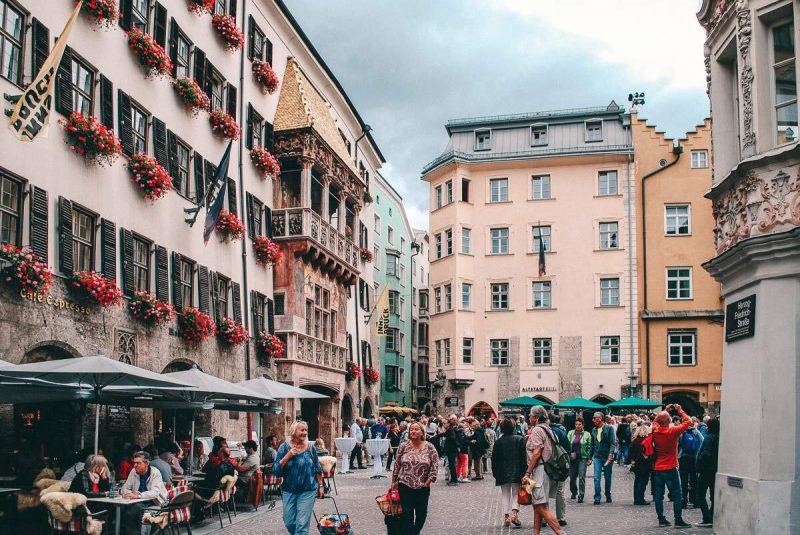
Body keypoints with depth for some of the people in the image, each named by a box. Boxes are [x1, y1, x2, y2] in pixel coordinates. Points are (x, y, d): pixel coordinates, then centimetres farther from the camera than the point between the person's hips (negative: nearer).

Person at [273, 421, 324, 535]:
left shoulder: (310, 448, 0)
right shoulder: (285, 447, -3)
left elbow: (318, 469, 11)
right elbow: (276, 470, -8)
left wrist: (320, 486, 12)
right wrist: (288, 456, -17)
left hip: (307, 491, -1)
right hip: (289, 491, 1)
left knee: (302, 524, -7)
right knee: (289, 523, 10)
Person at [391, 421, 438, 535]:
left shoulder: (429, 447, -3)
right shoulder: (403, 446, -1)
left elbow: (435, 464, -3)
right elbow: (397, 464, 4)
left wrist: (429, 480, -8)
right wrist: (394, 481, 5)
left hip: (423, 486, 1)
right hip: (405, 485, -1)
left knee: (422, 513, 12)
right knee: (407, 513, 0)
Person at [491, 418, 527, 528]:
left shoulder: (498, 441, -3)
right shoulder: (520, 439, -3)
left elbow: (494, 459, 0)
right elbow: (524, 457, -4)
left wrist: (495, 473, 8)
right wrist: (524, 472, 0)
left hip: (503, 473, 0)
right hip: (516, 472, 0)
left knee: (505, 494, 11)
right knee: (516, 493, 9)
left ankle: (506, 516, 6)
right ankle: (514, 513, -9)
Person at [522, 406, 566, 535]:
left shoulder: (537, 430, -10)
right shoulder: (547, 429, 18)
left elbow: (537, 453, -19)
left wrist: (527, 473, -18)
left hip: (540, 470, -10)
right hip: (548, 468, 10)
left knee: (541, 507, -12)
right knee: (537, 505, 16)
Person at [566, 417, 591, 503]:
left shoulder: (587, 434, 2)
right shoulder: (570, 433, 7)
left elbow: (589, 447, 2)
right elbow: (567, 444, 4)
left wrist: (589, 458, -4)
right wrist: (568, 454, -9)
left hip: (583, 458, -3)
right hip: (572, 458, 3)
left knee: (581, 477, -9)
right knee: (572, 477, 11)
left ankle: (581, 495, -5)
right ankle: (574, 492, 33)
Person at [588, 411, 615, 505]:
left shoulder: (609, 428, -5)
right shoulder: (594, 430, 9)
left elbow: (612, 442, -11)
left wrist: (611, 454, -23)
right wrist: (590, 458, 13)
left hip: (607, 457, -3)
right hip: (597, 457, 3)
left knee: (608, 478, 9)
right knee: (597, 478, -7)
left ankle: (608, 496, 25)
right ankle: (597, 498, -5)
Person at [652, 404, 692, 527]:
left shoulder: (655, 431, -2)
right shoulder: (673, 431, -17)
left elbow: (656, 421, 22)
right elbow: (688, 421, -7)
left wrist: (666, 411, 18)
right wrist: (680, 410, 4)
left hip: (657, 468, 5)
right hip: (670, 469, -5)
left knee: (659, 494, 8)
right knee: (677, 495, 2)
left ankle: (661, 519, 11)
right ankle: (678, 520, 0)